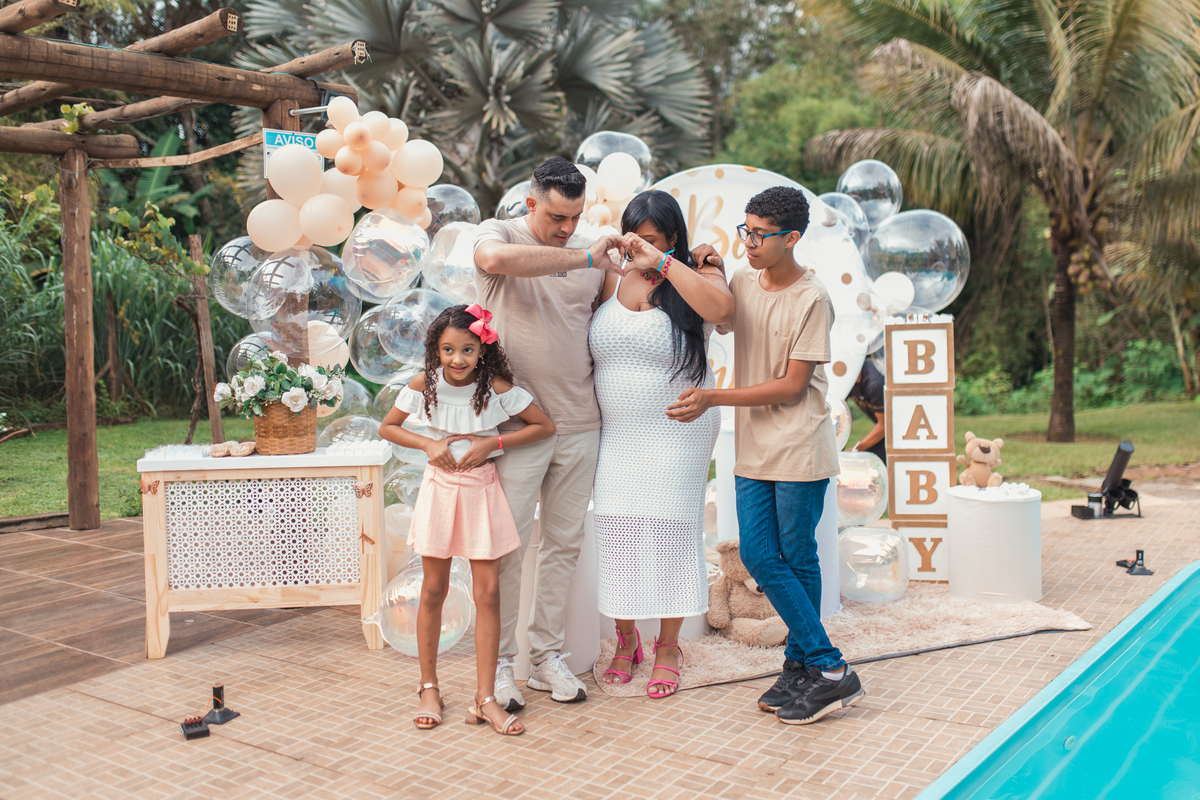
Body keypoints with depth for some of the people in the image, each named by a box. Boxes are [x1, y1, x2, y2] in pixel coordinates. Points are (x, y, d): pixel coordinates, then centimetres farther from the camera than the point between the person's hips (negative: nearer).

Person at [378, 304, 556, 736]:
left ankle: (485, 697, 6)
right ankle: (429, 688, 23)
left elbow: (545, 426, -3)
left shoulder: (497, 387, -10)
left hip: (482, 489, -1)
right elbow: (387, 427, 8)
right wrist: (427, 444, -10)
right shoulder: (424, 386, -6)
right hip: (440, 487, 1)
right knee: (434, 590, 8)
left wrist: (492, 443, -13)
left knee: (488, 591, -2)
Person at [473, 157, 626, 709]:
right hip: (516, 421, -5)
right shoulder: (498, 233, -2)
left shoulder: (591, 256, 12)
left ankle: (546, 656, 24)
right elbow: (498, 259, -28)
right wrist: (584, 258, -23)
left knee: (565, 543, 11)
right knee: (506, 545, 0)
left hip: (579, 422, 5)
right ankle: (497, 663, 14)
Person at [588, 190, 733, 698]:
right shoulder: (611, 280, 6)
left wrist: (662, 262, -29)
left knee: (671, 532, 3)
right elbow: (583, 347, 16)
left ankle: (668, 647, 17)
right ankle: (625, 638, 24)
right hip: (616, 434, 3)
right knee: (617, 532, 5)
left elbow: (721, 307, -29)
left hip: (677, 433, -3)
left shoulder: (696, 276, -4)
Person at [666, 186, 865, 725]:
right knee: (758, 555, 1)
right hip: (753, 449, 6)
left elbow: (792, 387, -14)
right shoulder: (742, 283, 8)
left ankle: (811, 666, 14)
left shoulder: (812, 300, -11)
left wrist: (713, 399, -18)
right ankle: (826, 667, 10)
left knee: (798, 560, 1)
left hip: (800, 449, -6)